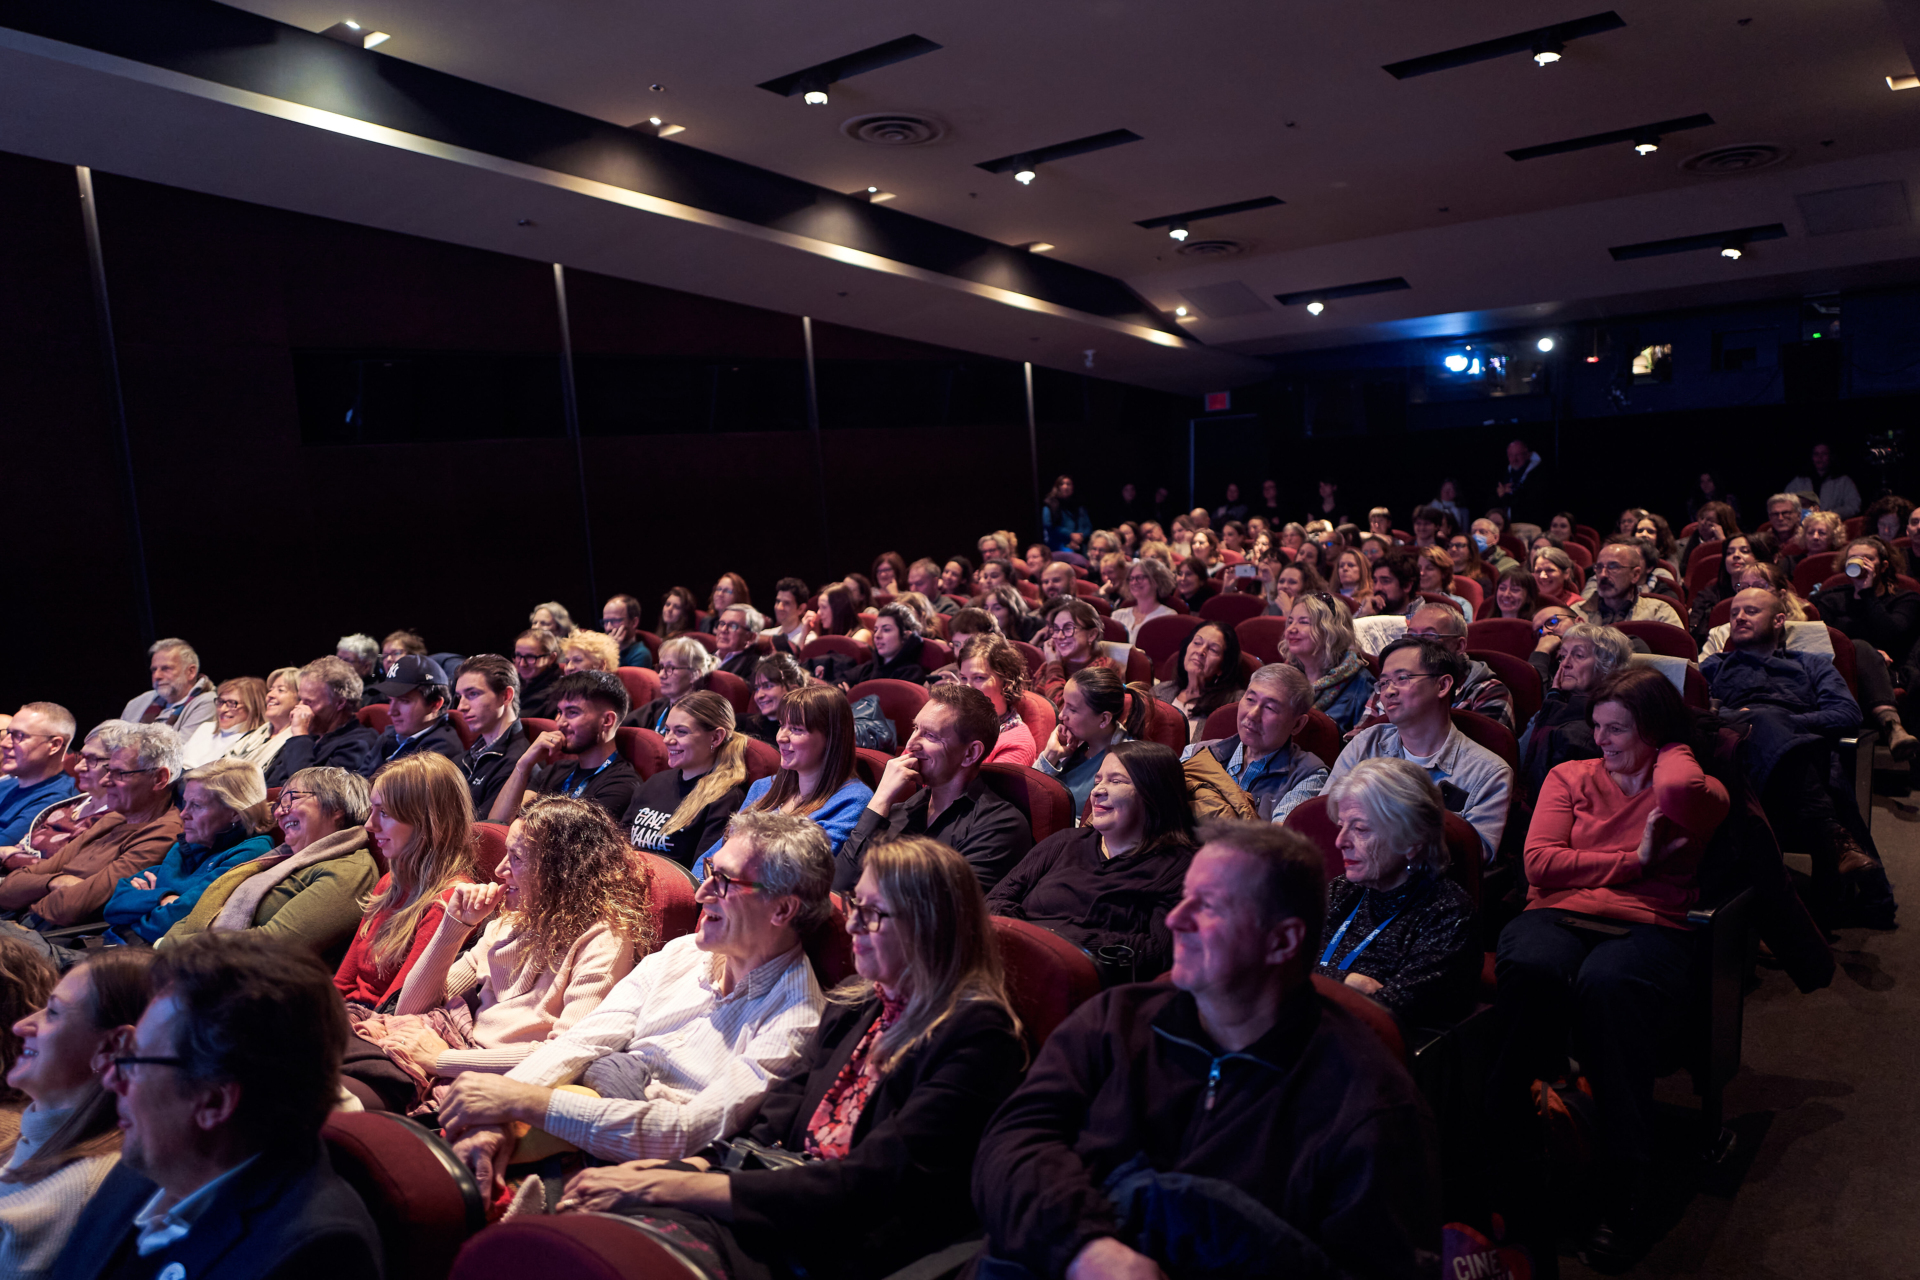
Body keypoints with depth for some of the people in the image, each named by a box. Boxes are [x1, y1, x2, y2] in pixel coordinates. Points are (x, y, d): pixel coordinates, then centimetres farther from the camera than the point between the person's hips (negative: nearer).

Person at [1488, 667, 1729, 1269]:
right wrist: (1634, 861, 5)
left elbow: (1681, 793, -11)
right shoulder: (1570, 776, 25)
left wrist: (1671, 749, 10)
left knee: (1607, 982, -39)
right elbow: (1539, 861, 10)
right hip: (1556, 916, 2)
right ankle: (1513, 1169, -30)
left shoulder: (1694, 785, 18)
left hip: (1647, 927, -1)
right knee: (1531, 968, -37)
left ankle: (1624, 1191, -28)